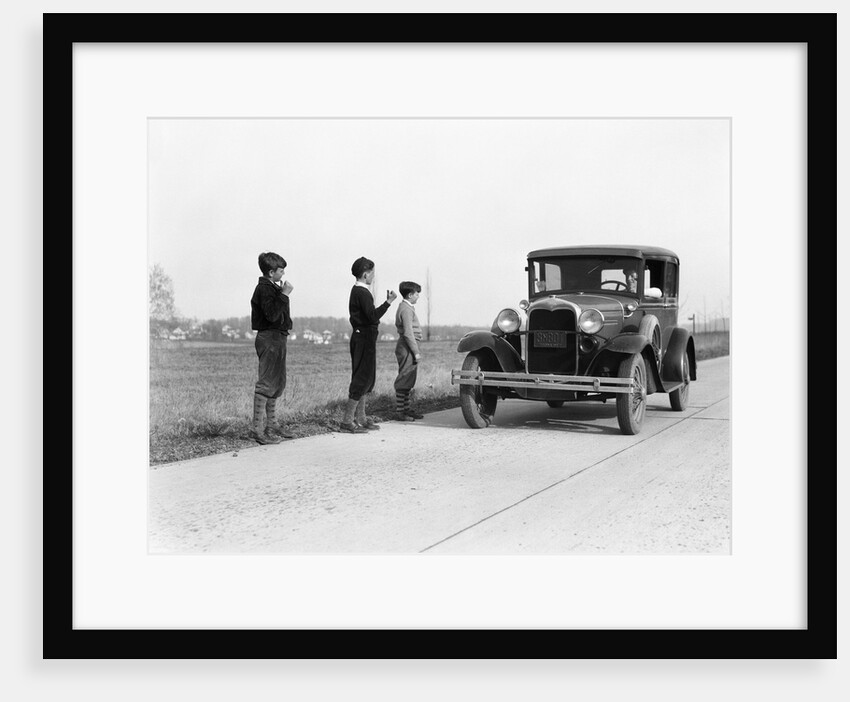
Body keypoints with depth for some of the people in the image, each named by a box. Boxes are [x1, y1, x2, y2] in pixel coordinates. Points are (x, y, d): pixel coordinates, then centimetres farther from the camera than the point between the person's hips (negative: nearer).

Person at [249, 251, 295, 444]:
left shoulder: (272, 287, 19)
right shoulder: (264, 289, -14)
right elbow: (272, 314, -27)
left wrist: (283, 293, 14)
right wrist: (284, 294, -23)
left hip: (277, 338, 11)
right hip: (269, 338, -11)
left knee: (278, 382, 16)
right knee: (266, 383, -10)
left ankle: (271, 424, 25)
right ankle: (257, 429, -8)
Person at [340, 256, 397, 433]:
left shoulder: (357, 291, 16)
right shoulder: (362, 293, -16)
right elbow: (373, 316, -24)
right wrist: (388, 302, -20)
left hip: (362, 338, 10)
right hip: (364, 339, -10)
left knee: (364, 379, 13)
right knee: (363, 379, -8)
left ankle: (360, 419, 18)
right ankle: (347, 420, -8)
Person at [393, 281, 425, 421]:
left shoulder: (406, 308, 18)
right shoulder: (406, 309, -14)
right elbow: (408, 333, -20)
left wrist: (415, 350, 20)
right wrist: (416, 352, -19)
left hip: (407, 347, 11)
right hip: (407, 347, -11)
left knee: (408, 381, 13)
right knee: (404, 380, -8)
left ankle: (406, 409, 19)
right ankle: (399, 412, -6)